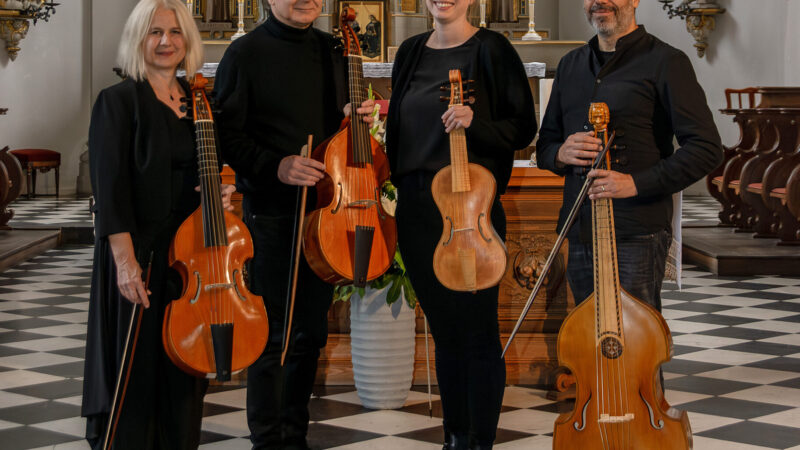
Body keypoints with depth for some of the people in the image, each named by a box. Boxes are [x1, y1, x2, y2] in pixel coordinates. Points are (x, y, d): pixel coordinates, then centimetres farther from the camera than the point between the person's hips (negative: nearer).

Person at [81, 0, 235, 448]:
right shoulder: (118, 101, -6)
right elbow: (110, 187, -12)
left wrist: (224, 193, -3)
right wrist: (125, 260, -19)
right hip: (142, 256, -5)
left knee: (185, 368, 10)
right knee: (137, 367, 1)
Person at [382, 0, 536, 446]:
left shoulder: (491, 49, -4)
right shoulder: (411, 51, 13)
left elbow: (524, 128, -6)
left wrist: (475, 122, -22)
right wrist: (391, 184, 10)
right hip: (416, 207, 6)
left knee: (478, 332, 0)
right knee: (444, 329, 14)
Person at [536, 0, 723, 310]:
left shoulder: (665, 62, -4)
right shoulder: (570, 66, 16)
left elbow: (706, 148, -10)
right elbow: (545, 144, 20)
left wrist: (636, 183, -20)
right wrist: (560, 154, -4)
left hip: (636, 235, -6)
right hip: (580, 235, 6)